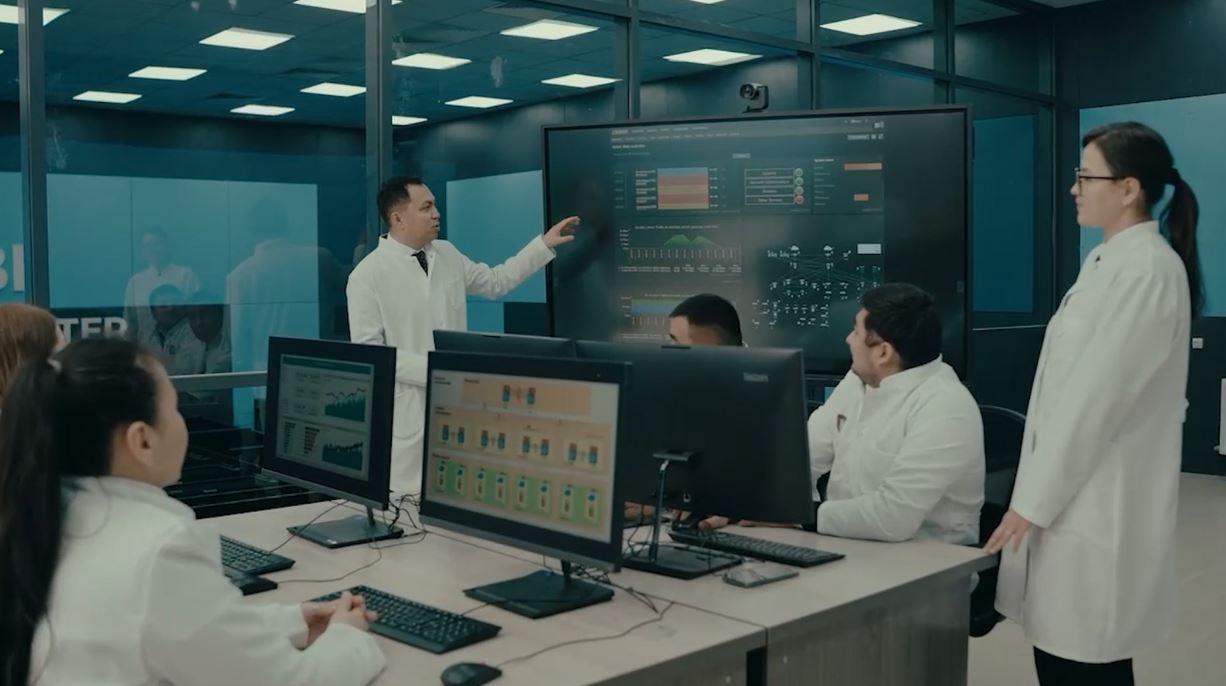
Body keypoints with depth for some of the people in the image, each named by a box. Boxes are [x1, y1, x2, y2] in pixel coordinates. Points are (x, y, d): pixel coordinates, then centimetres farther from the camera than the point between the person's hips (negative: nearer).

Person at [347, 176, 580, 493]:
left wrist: (544, 244, 13)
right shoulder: (368, 275, -11)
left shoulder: (447, 254, 7)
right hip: (408, 413, -5)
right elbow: (368, 351, -14)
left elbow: (496, 281, 20)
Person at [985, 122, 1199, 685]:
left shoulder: (1147, 269, -16)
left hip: (1099, 508, -9)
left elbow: (1099, 396, -20)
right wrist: (1036, 494, 17)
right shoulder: (1106, 261, 13)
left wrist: (1032, 501, -15)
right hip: (1074, 499, 9)